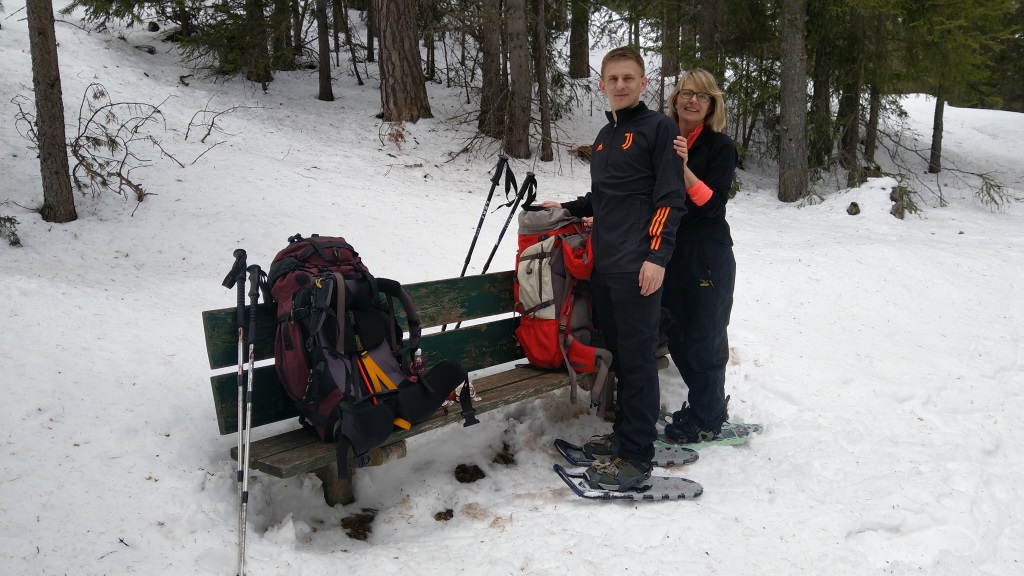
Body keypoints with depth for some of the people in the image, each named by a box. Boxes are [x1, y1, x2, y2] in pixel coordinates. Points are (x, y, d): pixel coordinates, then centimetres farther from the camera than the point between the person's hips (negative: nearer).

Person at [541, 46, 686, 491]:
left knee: (637, 358, -5)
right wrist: (568, 209, 17)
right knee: (618, 353, 13)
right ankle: (625, 433, 25)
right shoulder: (605, 137, 21)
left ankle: (636, 458, 0)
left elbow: (670, 197, -10)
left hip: (638, 267, -7)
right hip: (603, 265, 8)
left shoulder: (659, 128, -2)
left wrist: (657, 255, -18)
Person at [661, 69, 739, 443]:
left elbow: (713, 204, -18)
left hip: (708, 257, -6)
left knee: (703, 338, 3)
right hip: (669, 253, 6)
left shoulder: (720, 146, -7)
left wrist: (684, 167, -27)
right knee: (677, 337, 13)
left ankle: (706, 420, 19)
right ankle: (711, 404, 33)